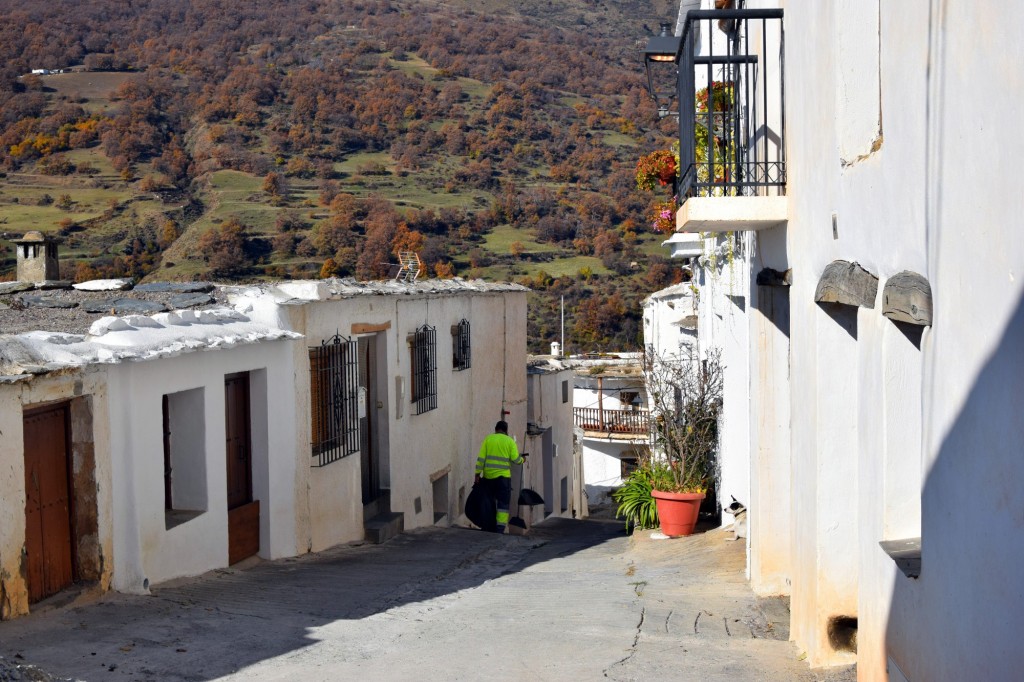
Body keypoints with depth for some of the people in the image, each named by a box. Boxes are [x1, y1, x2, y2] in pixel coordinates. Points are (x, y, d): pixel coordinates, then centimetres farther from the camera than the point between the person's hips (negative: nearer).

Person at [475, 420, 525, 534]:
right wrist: (522, 460, 15)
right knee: (503, 503, 1)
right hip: (503, 476, -2)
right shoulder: (510, 441, 1)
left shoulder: (488, 439, 4)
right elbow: (515, 459, -6)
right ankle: (500, 528, -8)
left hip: (488, 476, 2)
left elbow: (481, 458, -2)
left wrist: (478, 473, 0)